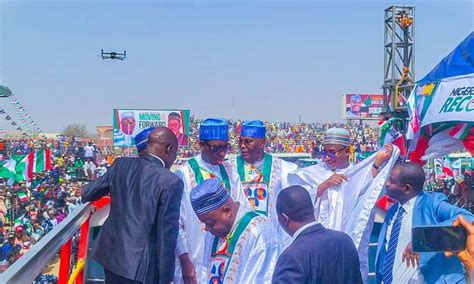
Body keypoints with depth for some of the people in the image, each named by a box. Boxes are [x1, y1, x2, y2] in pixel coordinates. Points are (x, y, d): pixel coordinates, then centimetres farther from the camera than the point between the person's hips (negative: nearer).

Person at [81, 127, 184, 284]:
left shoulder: (121, 164, -2)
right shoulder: (171, 182, -17)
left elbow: (87, 193, 10)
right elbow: (167, 234, -16)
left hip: (111, 254, 6)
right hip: (140, 264, -6)